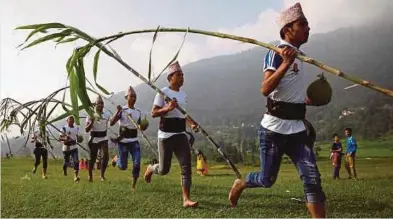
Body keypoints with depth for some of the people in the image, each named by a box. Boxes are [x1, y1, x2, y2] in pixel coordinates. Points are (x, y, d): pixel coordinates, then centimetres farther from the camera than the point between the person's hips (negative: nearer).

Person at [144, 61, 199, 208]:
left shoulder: (183, 94, 12)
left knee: (186, 166, -8)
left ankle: (186, 199, -6)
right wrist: (168, 108, -26)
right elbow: (153, 113, -9)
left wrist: (191, 124, 5)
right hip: (165, 135, -5)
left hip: (181, 134, 5)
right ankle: (150, 169, 40)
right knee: (164, 169, 5)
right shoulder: (163, 92, -8)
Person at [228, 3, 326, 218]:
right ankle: (240, 183, 38)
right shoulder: (277, 52, -12)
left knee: (312, 179, -5)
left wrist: (302, 99, 25)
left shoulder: (297, 54, 13)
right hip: (275, 128, -7)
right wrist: (285, 63, -35)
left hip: (297, 129, 7)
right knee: (267, 180, 7)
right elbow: (265, 90, -27)